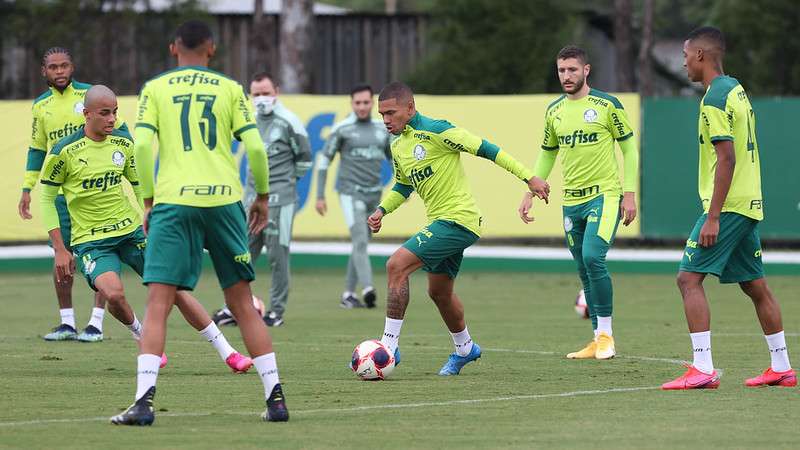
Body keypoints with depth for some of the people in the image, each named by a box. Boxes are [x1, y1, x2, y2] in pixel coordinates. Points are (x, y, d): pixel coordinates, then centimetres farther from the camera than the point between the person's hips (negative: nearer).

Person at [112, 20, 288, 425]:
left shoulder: (155, 89, 8)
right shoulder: (230, 89, 10)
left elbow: (142, 146, -3)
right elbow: (255, 147, 3)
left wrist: (148, 201, 6)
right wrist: (262, 197, 16)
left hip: (173, 201, -2)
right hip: (224, 198, 2)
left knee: (158, 304, -4)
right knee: (242, 303, 12)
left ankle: (143, 401, -18)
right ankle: (275, 398, 11)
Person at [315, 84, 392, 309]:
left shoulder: (382, 129, 10)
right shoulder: (342, 129, -4)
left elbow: (395, 159, 19)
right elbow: (324, 160, -1)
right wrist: (320, 196, -6)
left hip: (374, 194, 5)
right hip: (350, 193, -5)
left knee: (362, 243, 8)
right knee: (360, 241, -18)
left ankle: (348, 294, 17)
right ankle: (367, 289, -29)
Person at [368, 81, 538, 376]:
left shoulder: (435, 131, -16)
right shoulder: (397, 147, 10)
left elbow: (484, 149, -14)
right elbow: (403, 186, 26)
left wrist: (528, 177, -14)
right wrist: (381, 211, 8)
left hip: (457, 219, -9)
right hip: (440, 222, 9)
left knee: (397, 265, -18)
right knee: (439, 292, 20)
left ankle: (389, 347, -14)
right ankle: (464, 349, 43)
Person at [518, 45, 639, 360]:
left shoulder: (606, 105, -5)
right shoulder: (554, 111, 10)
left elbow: (629, 148, -2)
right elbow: (547, 155, 21)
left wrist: (630, 193, -8)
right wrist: (530, 193, 12)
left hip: (604, 195, -6)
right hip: (571, 201, 6)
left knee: (592, 257, -22)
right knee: (585, 271, 6)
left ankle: (606, 335, -13)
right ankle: (598, 341, 13)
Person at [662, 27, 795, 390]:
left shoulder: (715, 98, -14)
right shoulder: (737, 90, 15)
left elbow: (727, 159, -20)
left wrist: (713, 217, -21)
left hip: (727, 206, -10)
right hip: (750, 204, 10)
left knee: (689, 278, -10)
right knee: (755, 286, 14)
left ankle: (703, 369, -17)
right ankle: (781, 368, 18)